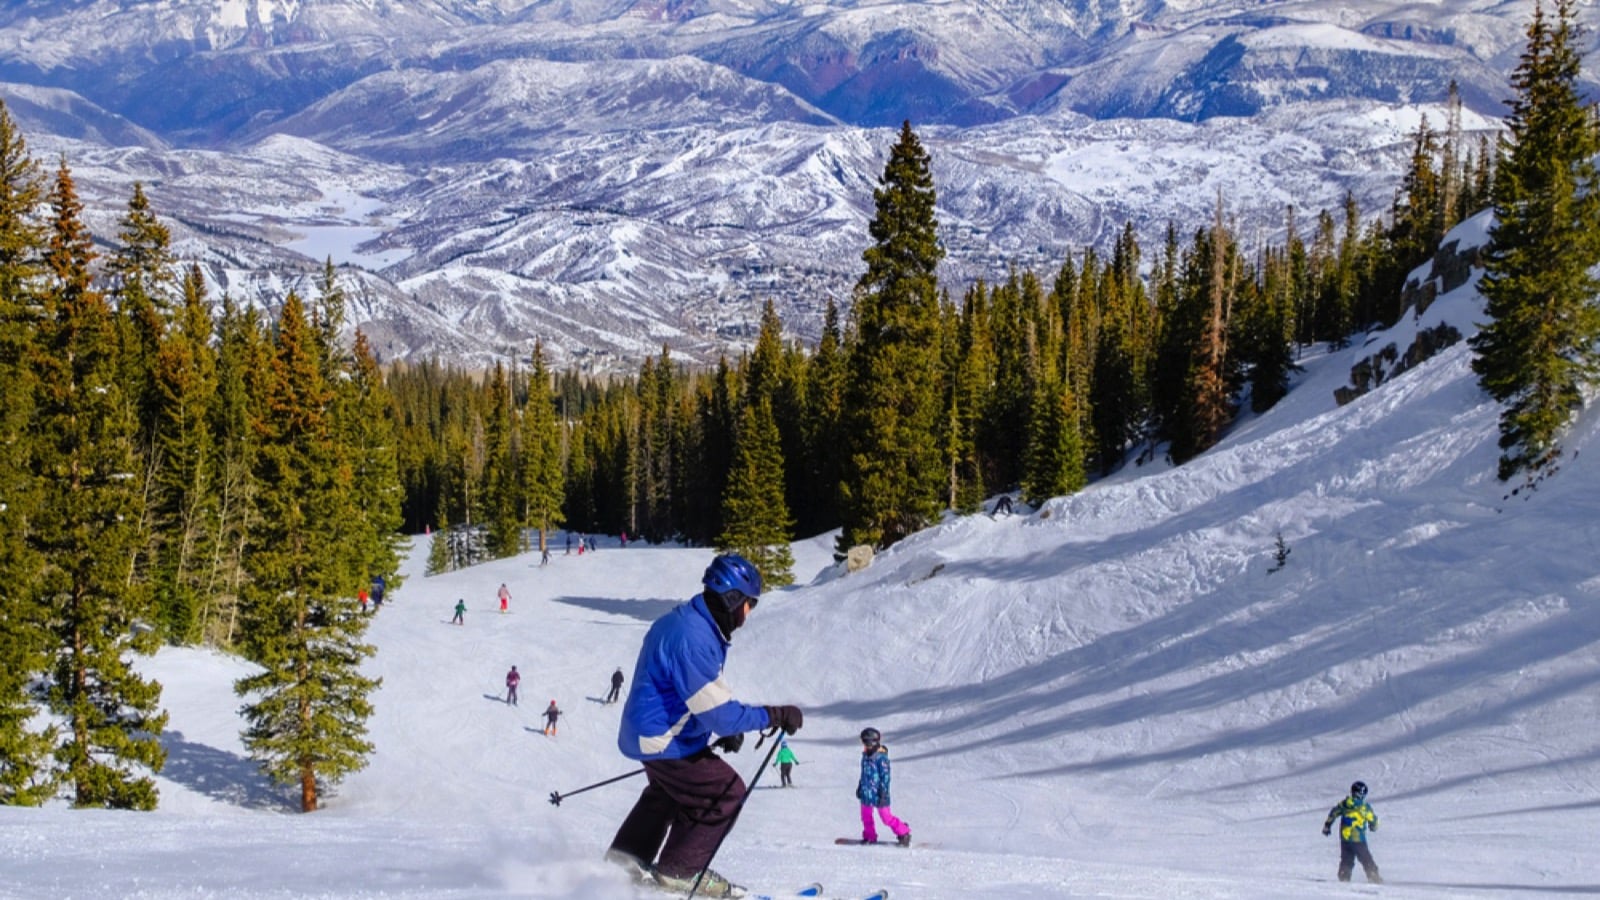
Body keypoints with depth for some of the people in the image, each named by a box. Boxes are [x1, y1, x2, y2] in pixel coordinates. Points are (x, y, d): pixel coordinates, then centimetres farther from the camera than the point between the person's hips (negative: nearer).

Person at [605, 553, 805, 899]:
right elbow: (717, 711, -31)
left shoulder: (685, 621, 4)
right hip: (664, 740, -11)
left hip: (648, 731, 11)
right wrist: (775, 716, -24)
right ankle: (680, 870, 7)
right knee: (726, 792, -4)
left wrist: (727, 726, 10)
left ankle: (628, 854, 42)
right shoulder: (692, 639, -30)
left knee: (669, 792, 32)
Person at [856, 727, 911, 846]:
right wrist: (860, 787, 25)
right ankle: (870, 837, 27)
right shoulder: (865, 756, 9)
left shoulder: (881, 757, -17)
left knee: (886, 817, -3)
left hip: (878, 795, -8)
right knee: (866, 816, 11)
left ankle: (904, 833, 12)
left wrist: (883, 792, -18)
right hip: (866, 793, 8)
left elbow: (885, 776, -16)